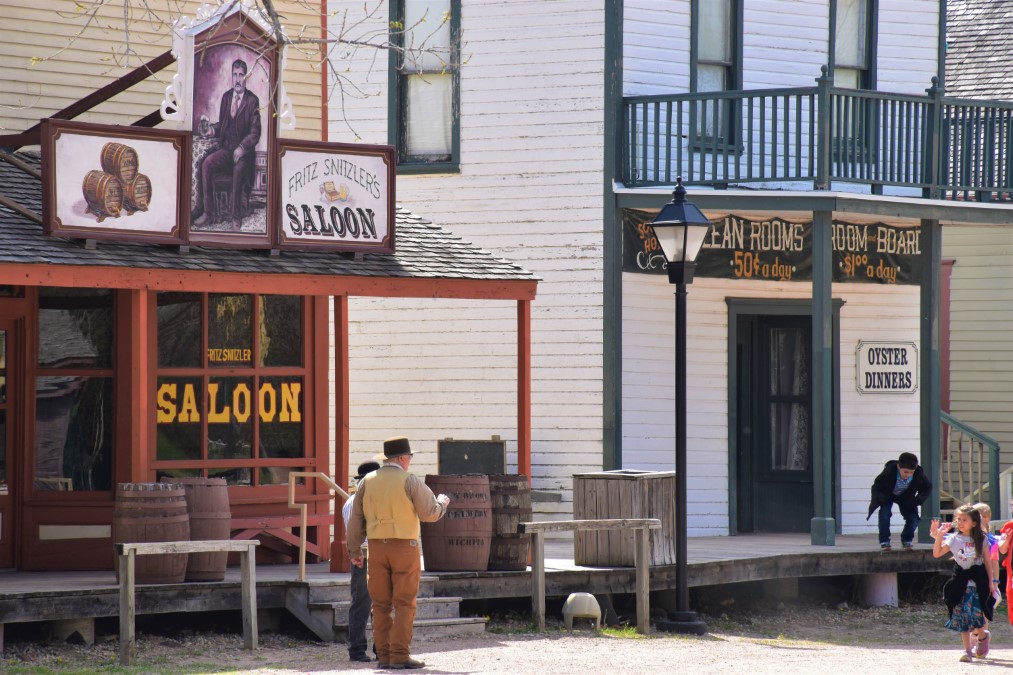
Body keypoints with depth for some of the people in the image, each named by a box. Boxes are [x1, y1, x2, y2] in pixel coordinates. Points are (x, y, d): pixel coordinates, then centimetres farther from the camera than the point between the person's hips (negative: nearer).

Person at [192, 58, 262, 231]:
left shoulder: (253, 101, -3)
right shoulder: (226, 97, 14)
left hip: (244, 151, -5)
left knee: (239, 169, -36)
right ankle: (206, 211, -17)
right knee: (206, 163, -23)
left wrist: (242, 148, -22)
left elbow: (255, 132, -7)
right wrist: (213, 129, -1)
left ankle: (236, 216, -26)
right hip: (226, 148, 5)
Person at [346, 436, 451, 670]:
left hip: (376, 546, 4)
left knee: (380, 605, 9)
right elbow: (430, 514, -4)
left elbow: (356, 518, 10)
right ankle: (399, 655, -8)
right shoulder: (410, 481, -8)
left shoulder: (367, 482, 6)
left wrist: (354, 550, 18)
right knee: (404, 604, -1)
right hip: (404, 546, -4)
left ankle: (384, 655, 7)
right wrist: (442, 502, 17)